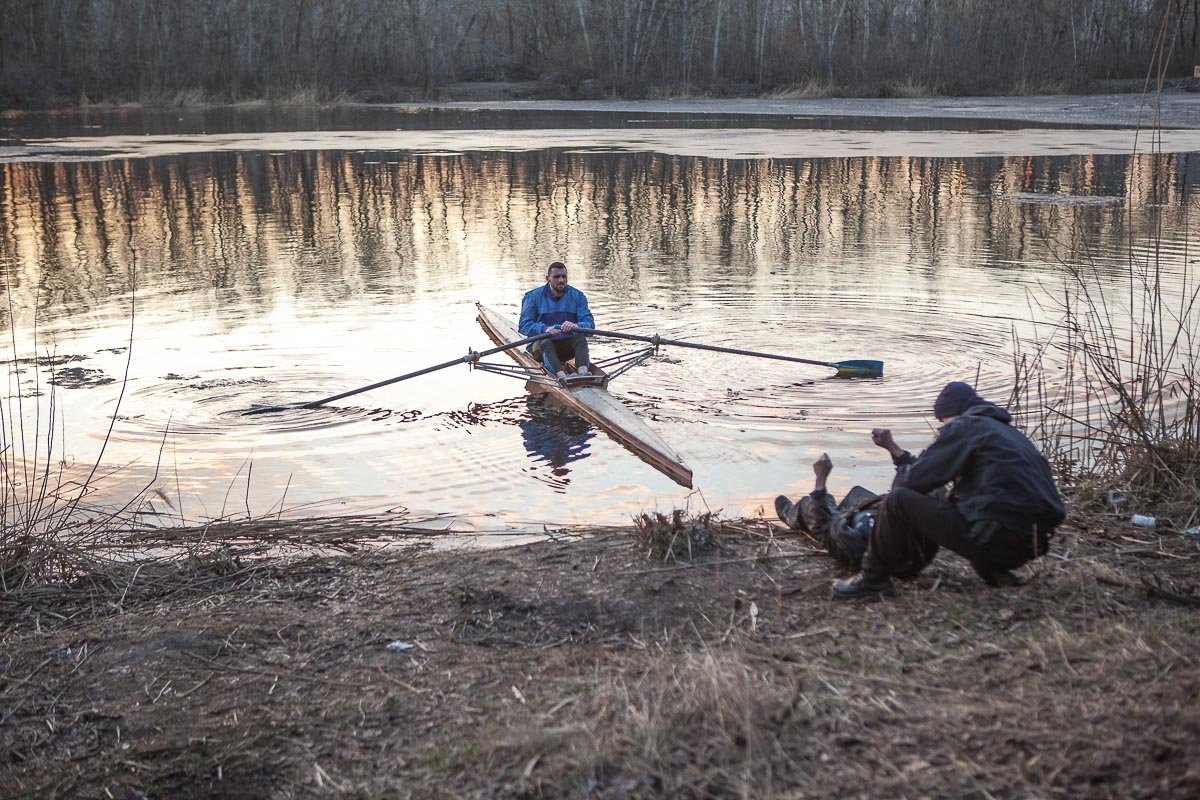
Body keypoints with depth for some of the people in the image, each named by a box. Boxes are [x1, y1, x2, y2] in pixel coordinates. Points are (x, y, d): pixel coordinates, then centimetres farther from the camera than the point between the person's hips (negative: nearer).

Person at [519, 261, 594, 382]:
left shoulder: (577, 296, 6)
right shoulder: (534, 296, 2)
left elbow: (590, 324, -6)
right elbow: (523, 325, -9)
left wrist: (575, 326, -31)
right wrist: (544, 329, -30)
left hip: (567, 347, 1)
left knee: (580, 337, -28)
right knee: (545, 342, -34)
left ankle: (583, 372, -55)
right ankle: (561, 375, -60)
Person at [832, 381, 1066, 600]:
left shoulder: (962, 427, -3)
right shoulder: (1006, 430, 23)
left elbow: (914, 480, -4)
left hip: (997, 540, -9)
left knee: (899, 500, -3)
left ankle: (873, 579, 7)